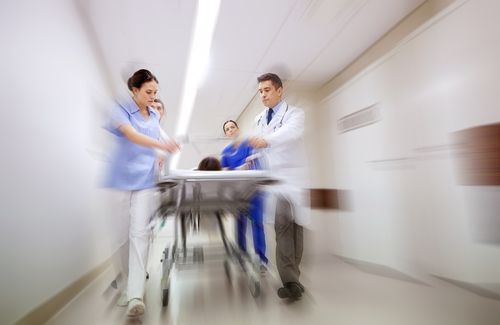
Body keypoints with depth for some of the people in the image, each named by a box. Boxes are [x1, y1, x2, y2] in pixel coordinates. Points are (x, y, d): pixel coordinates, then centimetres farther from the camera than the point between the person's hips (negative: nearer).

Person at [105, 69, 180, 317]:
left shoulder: (155, 116, 12)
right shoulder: (120, 110, -3)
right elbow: (133, 136, -23)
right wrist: (162, 145, -37)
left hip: (144, 181, 2)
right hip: (120, 180, -2)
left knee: (139, 233, -7)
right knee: (120, 234, 8)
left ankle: (135, 295, -4)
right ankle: (129, 282, 28)